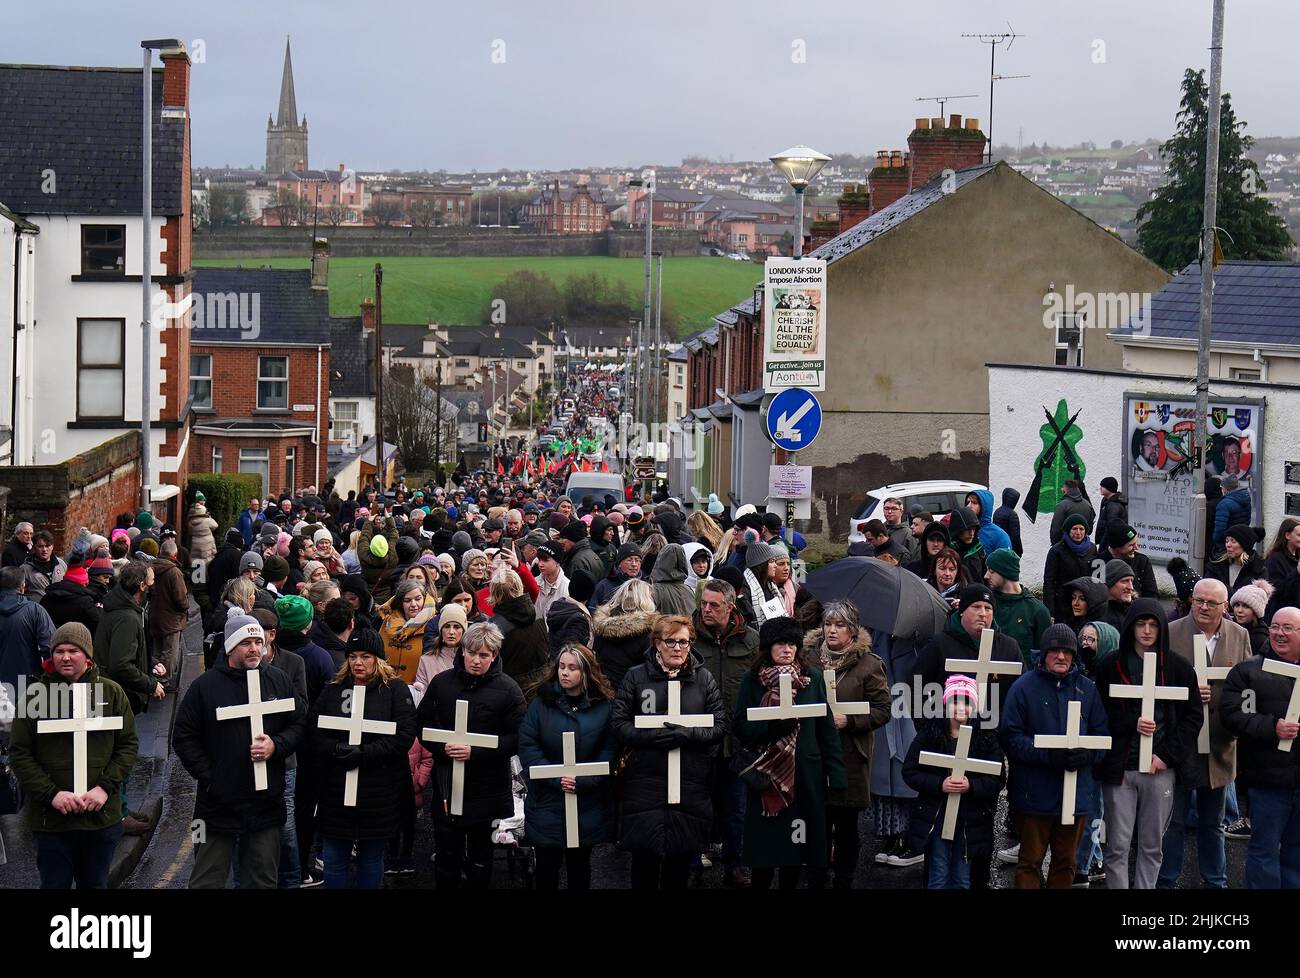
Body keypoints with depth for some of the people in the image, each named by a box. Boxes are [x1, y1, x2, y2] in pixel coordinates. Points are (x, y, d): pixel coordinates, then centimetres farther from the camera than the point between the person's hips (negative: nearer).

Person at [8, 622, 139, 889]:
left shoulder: (112, 692, 2)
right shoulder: (37, 695, -4)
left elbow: (128, 744, 4)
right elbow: (19, 754, -4)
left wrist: (105, 787, -10)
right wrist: (52, 794, -15)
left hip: (102, 816, 2)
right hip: (50, 818, -2)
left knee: (95, 884, 14)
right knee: (55, 884, 6)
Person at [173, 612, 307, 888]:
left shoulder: (278, 682, 6)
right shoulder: (205, 685, -3)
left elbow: (301, 724, 9)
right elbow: (184, 737, -1)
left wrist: (276, 745, -10)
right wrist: (207, 776, -8)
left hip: (266, 804, 3)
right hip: (218, 804, -2)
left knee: (263, 880, 11)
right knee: (207, 880, 4)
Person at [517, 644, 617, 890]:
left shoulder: (603, 707, -1)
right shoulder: (542, 702, -2)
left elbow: (609, 751, -5)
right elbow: (527, 746, -8)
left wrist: (582, 781, -18)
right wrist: (556, 779, -19)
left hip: (587, 804, 0)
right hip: (547, 802, 0)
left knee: (579, 865, 13)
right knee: (547, 865, 6)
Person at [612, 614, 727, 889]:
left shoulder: (704, 679, 6)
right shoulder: (636, 677, 3)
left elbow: (720, 727, 0)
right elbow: (619, 723, -2)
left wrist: (685, 735, -16)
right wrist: (653, 736, -17)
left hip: (691, 782, 1)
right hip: (645, 781, -1)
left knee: (681, 856, 8)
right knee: (645, 856, 2)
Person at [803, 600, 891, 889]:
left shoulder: (868, 664, -2)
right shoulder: (809, 657, 8)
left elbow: (882, 709, -5)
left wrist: (849, 720, -17)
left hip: (850, 756, -3)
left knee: (846, 825, 4)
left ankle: (844, 880, 15)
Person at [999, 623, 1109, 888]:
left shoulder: (1087, 688, 7)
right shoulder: (1024, 687, -6)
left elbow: (1102, 735, 6)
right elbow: (1010, 737, -11)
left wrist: (1087, 754, -16)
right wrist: (1048, 755, -22)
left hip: (1075, 794, 4)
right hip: (1035, 794, -4)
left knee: (1066, 862, 15)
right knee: (1030, 862, 5)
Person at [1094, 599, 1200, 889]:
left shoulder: (1178, 667, 5)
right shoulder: (1111, 666, 4)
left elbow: (1193, 716, 4)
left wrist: (1168, 755, -6)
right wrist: (1132, 723, -12)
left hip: (1161, 768, 1)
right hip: (1119, 767, -1)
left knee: (1152, 846, 7)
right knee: (1117, 846, 0)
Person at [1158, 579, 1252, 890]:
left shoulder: (1240, 636, 5)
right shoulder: (1170, 633, -6)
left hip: (1220, 744, 3)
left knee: (1213, 823, 16)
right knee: (1172, 820, 4)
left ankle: (1216, 882, 26)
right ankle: (1166, 881, 15)